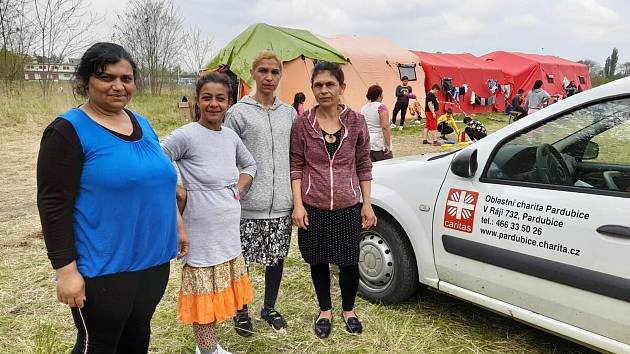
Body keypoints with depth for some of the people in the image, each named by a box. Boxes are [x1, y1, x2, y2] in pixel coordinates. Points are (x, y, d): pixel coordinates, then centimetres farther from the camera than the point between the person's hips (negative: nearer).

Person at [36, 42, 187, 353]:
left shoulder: (142, 124, 9)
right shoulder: (69, 131, -12)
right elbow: (54, 205, -14)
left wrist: (177, 226, 18)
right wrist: (66, 270, -17)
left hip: (153, 260, 7)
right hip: (103, 269, -6)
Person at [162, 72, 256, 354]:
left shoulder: (231, 136, 5)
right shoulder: (186, 135, -14)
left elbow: (250, 165, 20)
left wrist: (238, 189, 6)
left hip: (229, 231, 7)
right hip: (201, 233, -7)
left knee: (219, 288, 17)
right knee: (203, 291, 5)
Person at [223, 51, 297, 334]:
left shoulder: (289, 114, 10)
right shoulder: (238, 112, -2)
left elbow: (295, 158, 14)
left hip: (281, 203, 4)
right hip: (248, 204, -3)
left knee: (278, 257, 13)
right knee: (243, 259, 6)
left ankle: (269, 308, 33)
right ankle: (242, 311, 27)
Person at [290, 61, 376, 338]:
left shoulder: (356, 122, -3)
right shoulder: (303, 123, -4)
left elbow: (363, 166, 3)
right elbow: (296, 165, -1)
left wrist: (367, 204, 1)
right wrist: (298, 204, -7)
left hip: (348, 207, 0)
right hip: (313, 207, 0)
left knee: (349, 262, 10)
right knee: (318, 262, 13)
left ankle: (348, 310, 36)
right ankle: (325, 311, 36)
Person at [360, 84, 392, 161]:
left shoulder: (363, 108, 10)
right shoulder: (381, 107, -9)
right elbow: (385, 127, -18)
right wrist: (388, 145, -16)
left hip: (366, 145, 6)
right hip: (379, 146, -6)